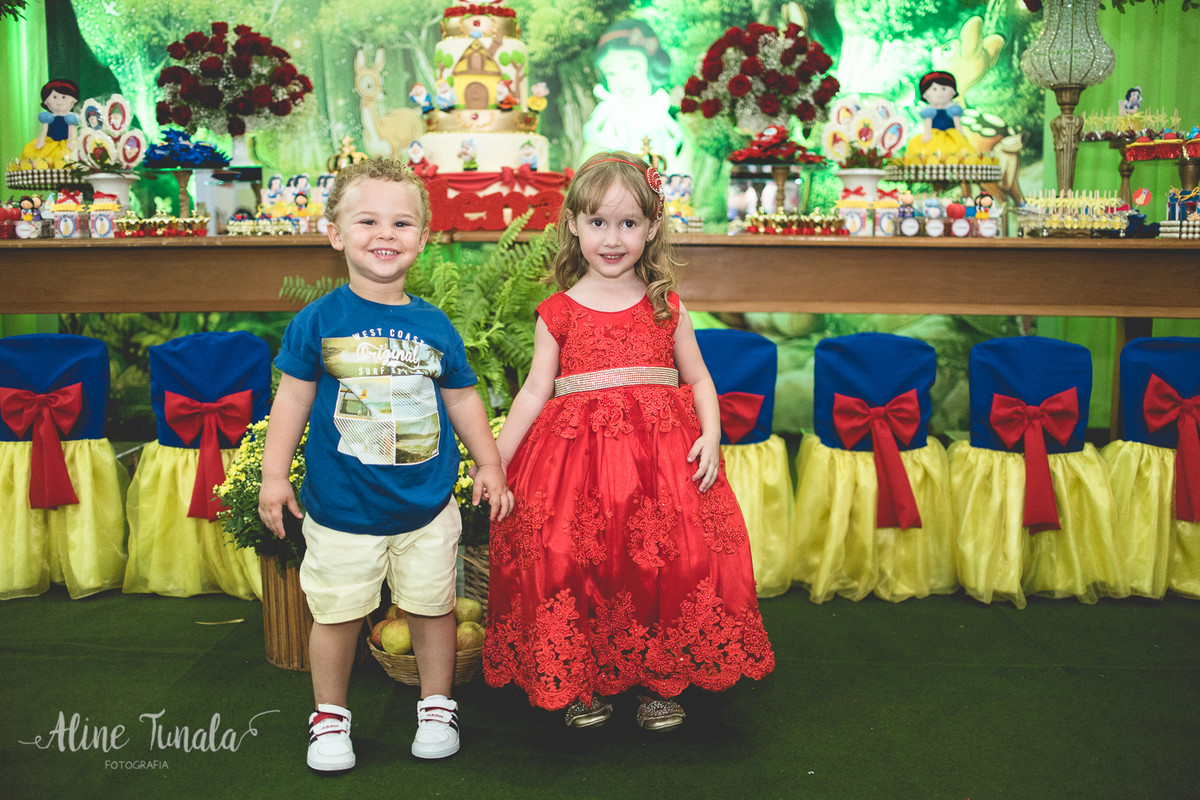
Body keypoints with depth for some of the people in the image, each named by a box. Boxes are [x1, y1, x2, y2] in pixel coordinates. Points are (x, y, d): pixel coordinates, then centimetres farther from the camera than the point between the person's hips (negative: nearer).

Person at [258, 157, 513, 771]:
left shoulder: (434, 326, 0)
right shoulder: (317, 322, -6)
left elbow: (462, 399, 9)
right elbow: (293, 399, -1)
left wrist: (490, 465, 9)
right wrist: (274, 476, -2)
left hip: (427, 506, 2)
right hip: (341, 507, -2)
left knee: (432, 608, 12)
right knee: (337, 614, 9)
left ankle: (437, 705, 33)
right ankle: (329, 715, 30)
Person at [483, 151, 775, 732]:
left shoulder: (665, 306, 8)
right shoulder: (558, 313, 5)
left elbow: (699, 379, 12)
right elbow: (534, 391, 6)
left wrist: (711, 435, -5)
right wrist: (494, 460, 1)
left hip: (661, 454, 1)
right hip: (578, 455, 0)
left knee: (665, 564, -3)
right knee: (576, 567, -3)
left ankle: (659, 682, 18)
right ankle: (586, 682, 20)